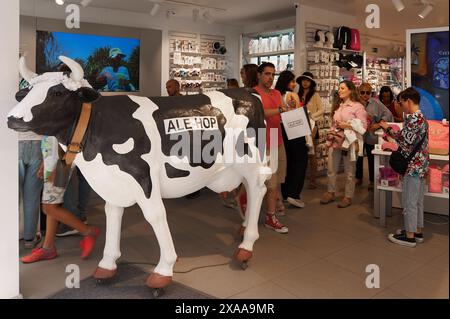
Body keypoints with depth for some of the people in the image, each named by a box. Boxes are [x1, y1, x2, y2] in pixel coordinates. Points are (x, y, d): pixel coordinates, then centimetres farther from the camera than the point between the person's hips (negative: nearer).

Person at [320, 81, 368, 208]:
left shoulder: (358, 106, -6)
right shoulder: (339, 106, 15)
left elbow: (363, 126, -11)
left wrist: (346, 125, -16)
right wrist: (330, 135, 15)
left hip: (348, 142, -6)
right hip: (335, 141, 6)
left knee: (349, 172, 4)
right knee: (331, 170, 9)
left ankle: (348, 197, 15)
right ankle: (331, 193, 23)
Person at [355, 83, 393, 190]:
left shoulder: (376, 103, -5)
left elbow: (388, 114, -4)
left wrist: (379, 124, -13)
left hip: (371, 136, -1)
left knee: (372, 159, 9)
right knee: (358, 158, 14)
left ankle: (372, 181, 24)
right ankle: (359, 178, 31)